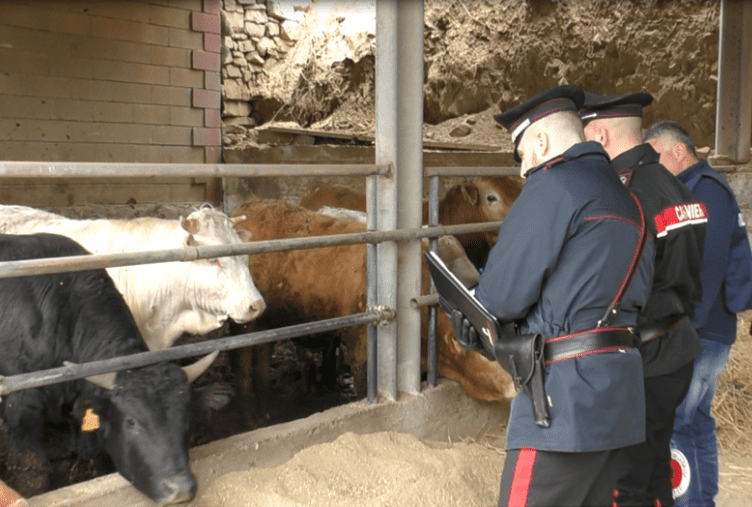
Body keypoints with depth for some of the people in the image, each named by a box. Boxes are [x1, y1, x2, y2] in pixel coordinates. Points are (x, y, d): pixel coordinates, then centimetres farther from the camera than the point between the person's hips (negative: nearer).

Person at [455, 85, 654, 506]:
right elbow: (639, 292, 14)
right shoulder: (625, 197, 19)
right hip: (620, 387, 9)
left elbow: (505, 292, -13)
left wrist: (475, 312, 11)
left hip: (568, 392, -9)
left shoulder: (553, 185, -8)